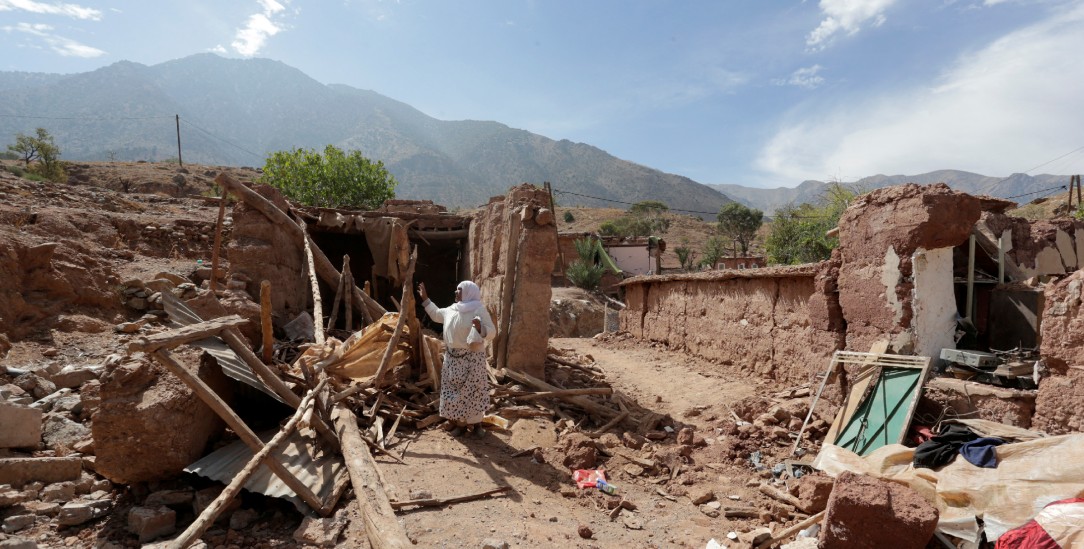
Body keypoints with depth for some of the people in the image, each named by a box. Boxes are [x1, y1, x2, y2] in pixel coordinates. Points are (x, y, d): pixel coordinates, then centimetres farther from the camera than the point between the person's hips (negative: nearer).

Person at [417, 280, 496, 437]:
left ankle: (476, 423, 15)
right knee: (454, 390, 9)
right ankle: (460, 423, 21)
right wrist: (425, 299, 25)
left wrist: (481, 328, -36)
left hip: (472, 358, -6)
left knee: (472, 390, 0)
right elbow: (436, 314, 28)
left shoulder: (479, 310, -11)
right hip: (453, 358, 6)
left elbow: (492, 333, -15)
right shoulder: (451, 309, 9)